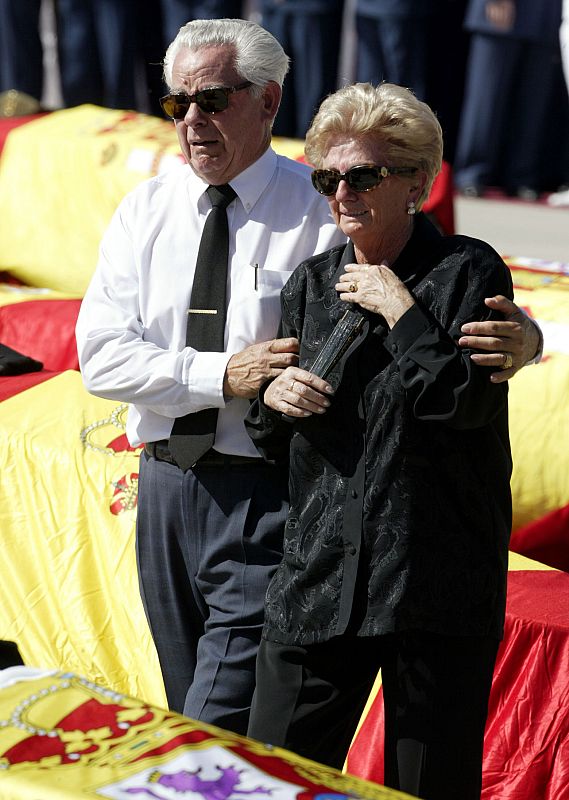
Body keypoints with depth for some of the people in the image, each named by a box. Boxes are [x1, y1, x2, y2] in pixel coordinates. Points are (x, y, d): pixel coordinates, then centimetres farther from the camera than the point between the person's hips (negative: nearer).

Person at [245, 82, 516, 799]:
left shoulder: (468, 272, -3)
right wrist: (272, 398, -4)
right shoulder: (311, 283, 11)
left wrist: (401, 310, -12)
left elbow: (466, 402, -17)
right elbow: (272, 443, 18)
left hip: (438, 573, -4)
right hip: (319, 571, 4)